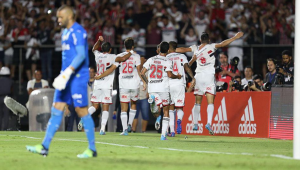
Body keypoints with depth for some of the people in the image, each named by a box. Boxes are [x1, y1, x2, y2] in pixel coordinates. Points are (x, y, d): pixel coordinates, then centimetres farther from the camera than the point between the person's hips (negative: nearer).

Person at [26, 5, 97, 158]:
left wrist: (67, 73, -27)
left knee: (82, 110, -6)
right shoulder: (66, 32, 18)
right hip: (67, 77, 10)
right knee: (56, 109, 4)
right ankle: (44, 147, 1)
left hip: (78, 77, -10)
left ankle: (92, 149, 1)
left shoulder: (77, 32, -12)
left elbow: (81, 55, -21)